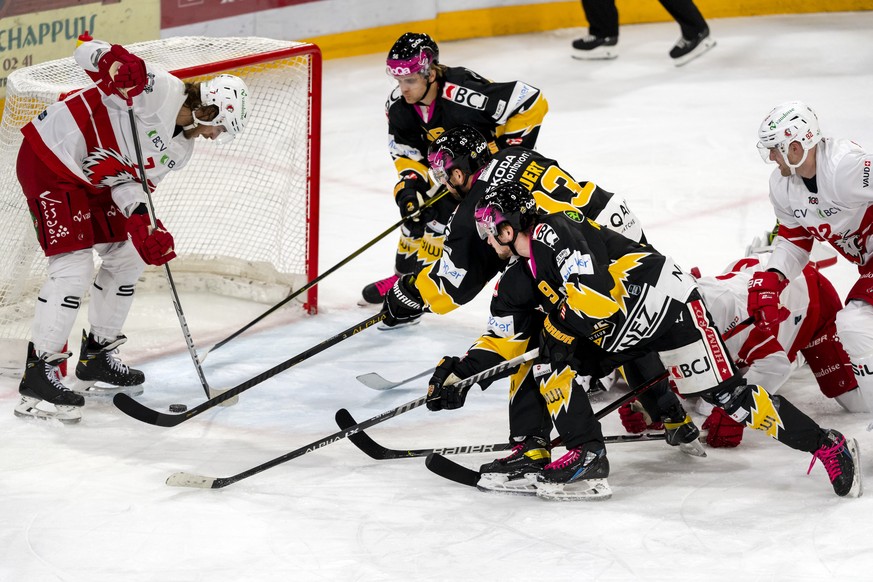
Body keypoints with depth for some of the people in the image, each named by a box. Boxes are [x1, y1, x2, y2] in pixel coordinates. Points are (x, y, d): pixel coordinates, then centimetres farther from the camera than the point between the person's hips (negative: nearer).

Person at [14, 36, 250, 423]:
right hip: (48, 160, -10)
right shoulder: (159, 90, -20)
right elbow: (87, 52, -23)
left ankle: (97, 359, 28)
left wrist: (143, 224, -18)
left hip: (92, 176, 10)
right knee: (73, 267, -15)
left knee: (128, 257, 14)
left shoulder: (181, 149, 5)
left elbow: (128, 181, 1)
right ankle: (37, 375, -8)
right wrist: (116, 63, -45)